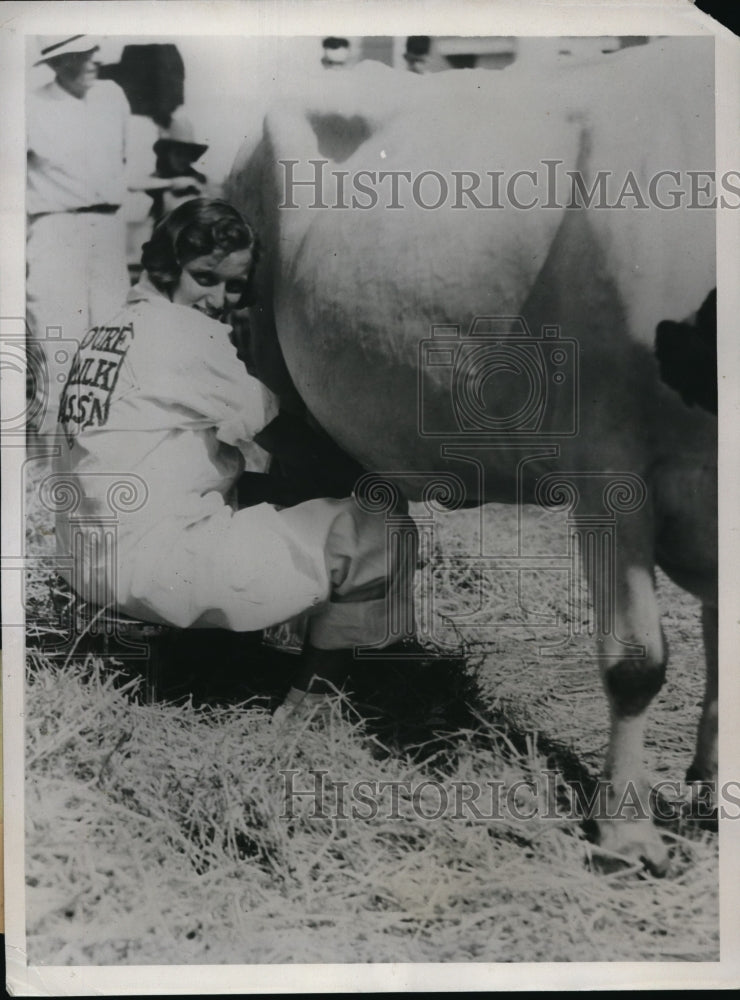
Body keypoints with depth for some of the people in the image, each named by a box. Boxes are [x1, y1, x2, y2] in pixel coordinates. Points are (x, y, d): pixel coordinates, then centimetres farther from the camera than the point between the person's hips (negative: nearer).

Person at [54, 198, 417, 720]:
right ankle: (308, 704, 3)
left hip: (90, 560, 10)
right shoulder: (183, 330, -11)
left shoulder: (112, 328, 16)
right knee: (377, 534, -8)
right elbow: (262, 418, -2)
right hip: (155, 566, -10)